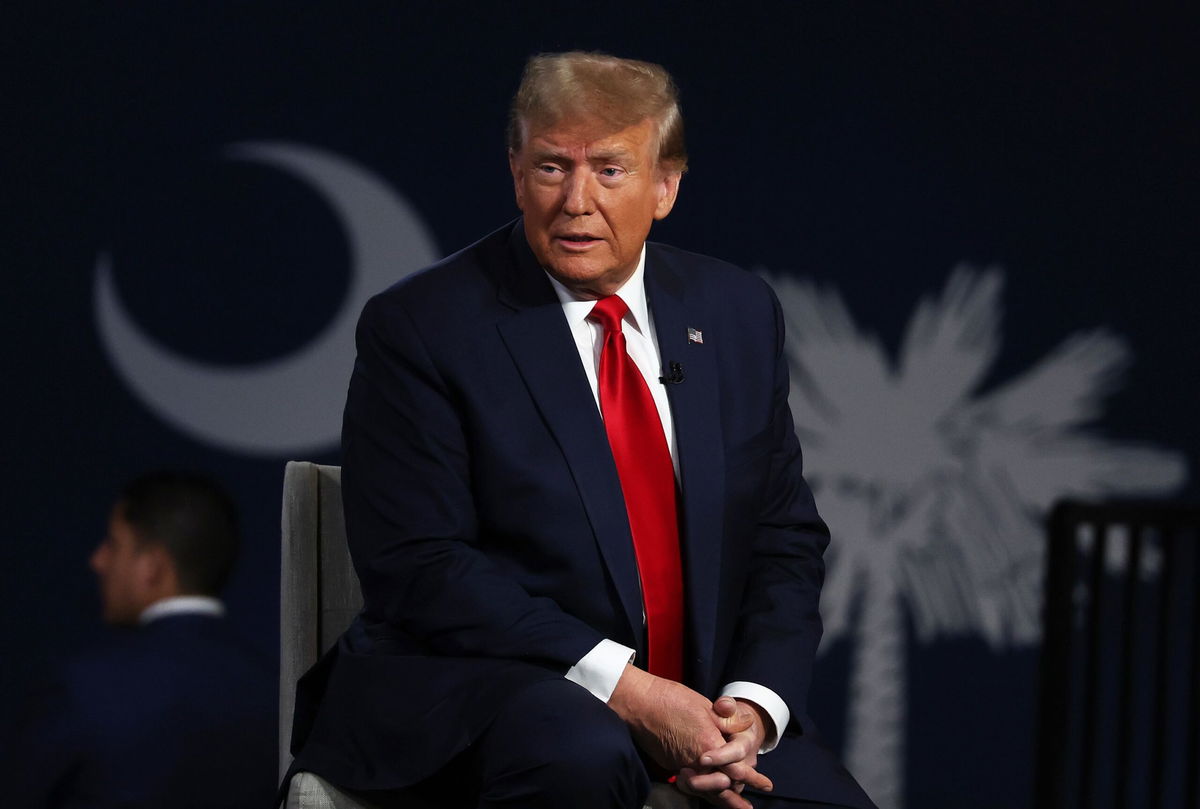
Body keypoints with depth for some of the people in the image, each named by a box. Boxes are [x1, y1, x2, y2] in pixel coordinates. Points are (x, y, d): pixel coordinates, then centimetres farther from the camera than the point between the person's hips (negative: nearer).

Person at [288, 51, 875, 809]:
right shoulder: (421, 327, -5)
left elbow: (785, 540, 12)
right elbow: (417, 566, -12)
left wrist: (755, 705, -8)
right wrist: (624, 688, -20)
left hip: (704, 701, 4)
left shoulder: (739, 313, 10)